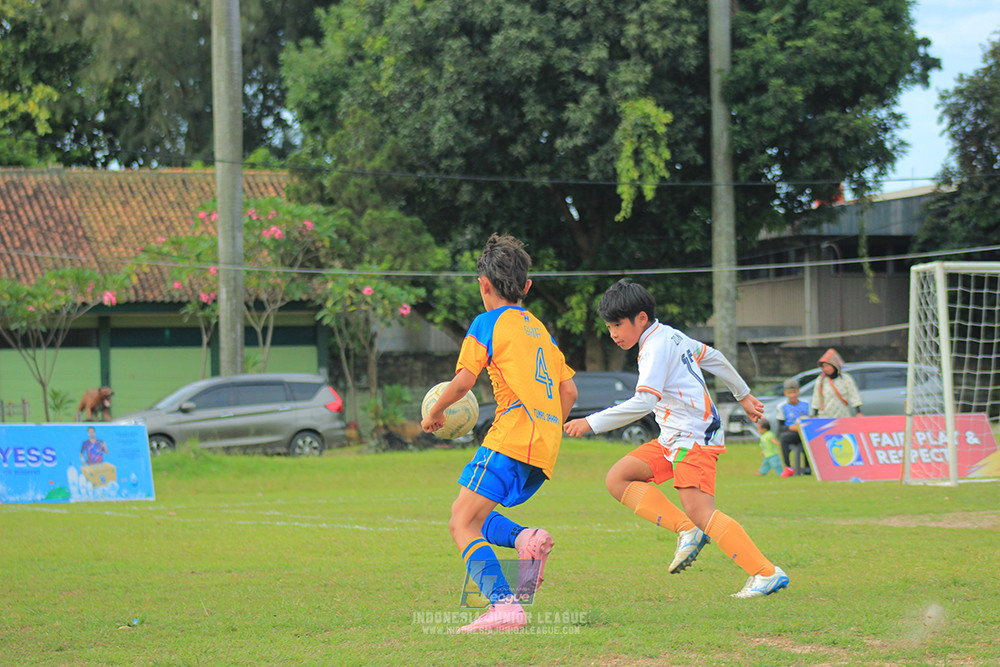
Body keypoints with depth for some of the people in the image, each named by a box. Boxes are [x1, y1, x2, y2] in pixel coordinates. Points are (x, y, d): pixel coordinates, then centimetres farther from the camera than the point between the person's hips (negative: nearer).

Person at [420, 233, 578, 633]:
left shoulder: (488, 323, 2)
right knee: (467, 514, 20)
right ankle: (525, 539, -8)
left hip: (511, 438, -8)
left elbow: (463, 381, -8)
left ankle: (504, 605, -30)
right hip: (544, 449, 8)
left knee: (462, 524, -10)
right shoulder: (539, 329, 24)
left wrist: (435, 412, 8)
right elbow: (569, 391, 22)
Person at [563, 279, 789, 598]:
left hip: (693, 437, -10)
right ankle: (687, 531, -4)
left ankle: (767, 574, -19)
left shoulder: (656, 347, -15)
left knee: (699, 510, -21)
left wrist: (592, 423, -25)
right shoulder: (671, 335, 15)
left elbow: (643, 402, -27)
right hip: (673, 438, 10)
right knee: (618, 479, 2)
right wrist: (743, 395, 38)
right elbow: (713, 358, 27)